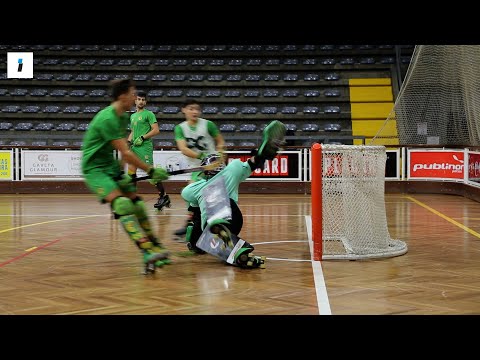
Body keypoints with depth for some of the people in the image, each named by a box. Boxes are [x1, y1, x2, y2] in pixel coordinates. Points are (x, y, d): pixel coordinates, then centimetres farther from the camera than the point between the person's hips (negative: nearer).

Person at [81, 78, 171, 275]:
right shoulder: (107, 118, -23)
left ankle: (154, 247, 20)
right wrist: (151, 170, -20)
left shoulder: (123, 116, 7)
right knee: (123, 205, -26)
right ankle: (147, 252, -37)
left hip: (111, 166, 10)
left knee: (137, 204, 6)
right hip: (94, 168, -10)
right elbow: (125, 153, -24)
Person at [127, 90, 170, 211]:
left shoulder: (149, 114, -3)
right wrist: (129, 142, 12)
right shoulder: (133, 116, 20)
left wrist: (142, 138, -15)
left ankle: (164, 196, 1)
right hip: (134, 147, 7)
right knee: (131, 171, 0)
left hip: (145, 147, -7)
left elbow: (156, 130, -10)